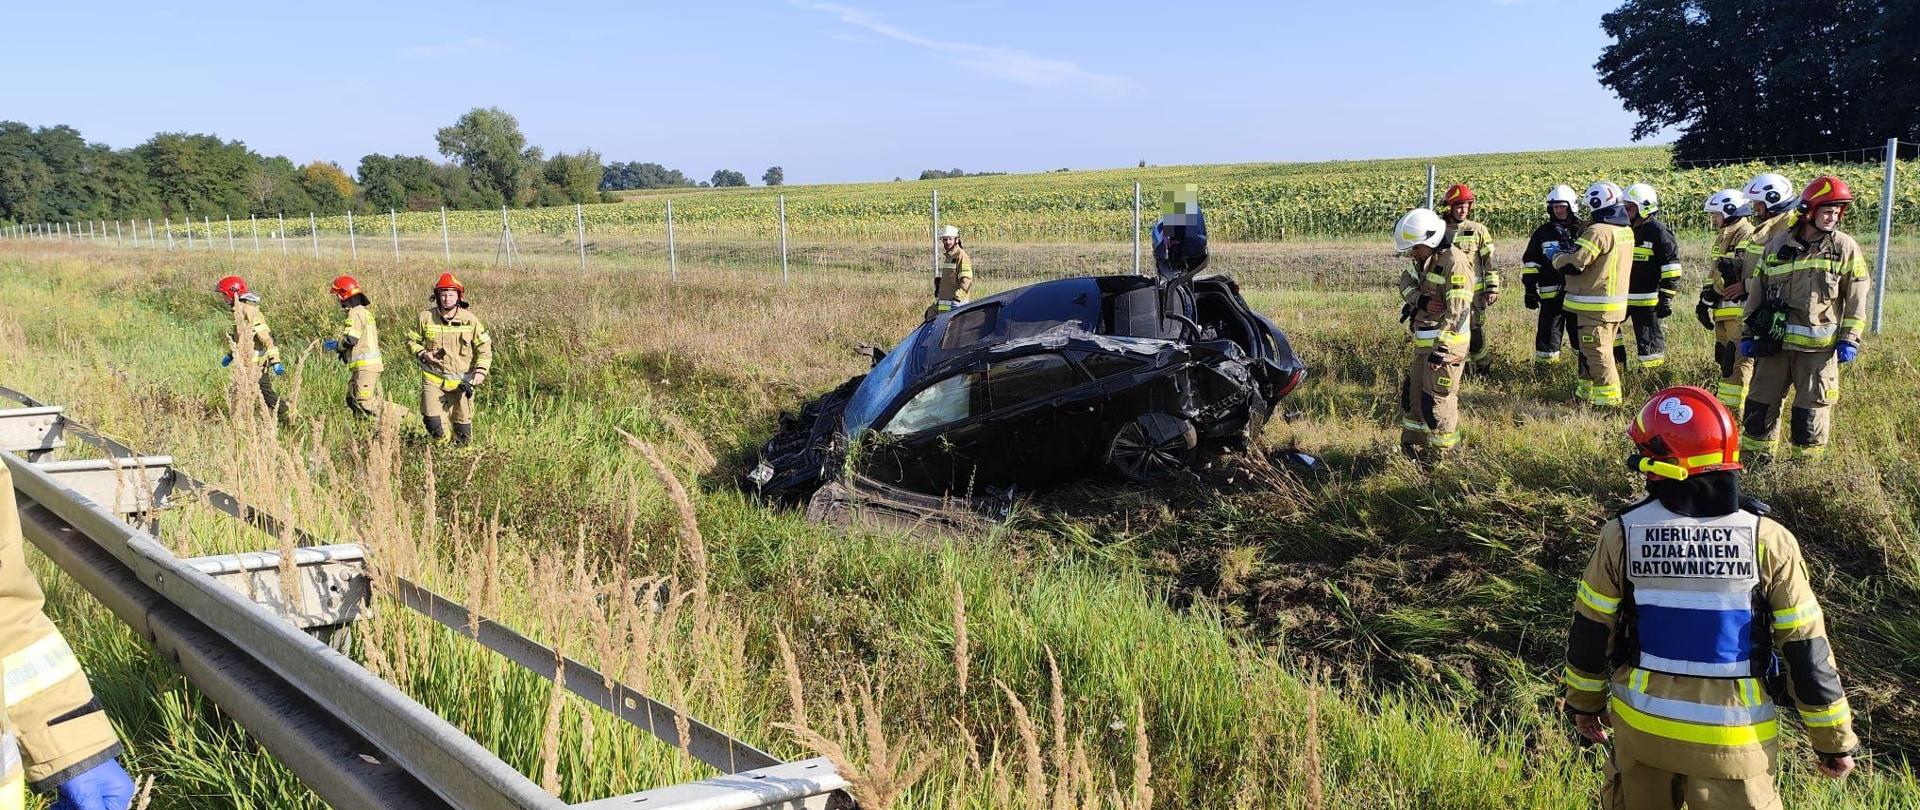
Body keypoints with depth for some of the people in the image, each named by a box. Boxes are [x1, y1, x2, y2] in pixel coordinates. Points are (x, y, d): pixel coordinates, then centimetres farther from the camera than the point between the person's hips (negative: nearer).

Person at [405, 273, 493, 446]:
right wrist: (423, 354, -10)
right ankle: (441, 444, 15)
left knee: (463, 422, 7)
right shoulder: (426, 317, -2)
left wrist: (481, 370, -11)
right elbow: (411, 340, 10)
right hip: (433, 378, 0)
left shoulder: (469, 319, -3)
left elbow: (484, 346, 2)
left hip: (461, 379, 0)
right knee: (432, 419, -12)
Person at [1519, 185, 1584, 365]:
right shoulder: (1543, 232, 6)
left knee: (1581, 334, 7)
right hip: (1551, 293, 0)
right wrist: (1530, 290, -1)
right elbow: (1530, 262, 6)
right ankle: (1544, 367, 7)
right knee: (1548, 333, 1)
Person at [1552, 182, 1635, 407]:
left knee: (1596, 351, -4)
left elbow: (1573, 264, -20)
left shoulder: (1598, 231, -20)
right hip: (1617, 302, 9)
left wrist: (1557, 258, 0)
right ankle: (1587, 391, 28)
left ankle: (1607, 396, -4)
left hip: (1594, 305, -9)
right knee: (1592, 349, 19)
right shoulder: (1626, 231, 10)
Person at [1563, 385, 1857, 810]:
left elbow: (1591, 631, -1)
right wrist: (1833, 738, 4)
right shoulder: (1769, 541, -14)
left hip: (1643, 724, 1)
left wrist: (1584, 700, 15)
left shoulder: (1622, 536, -12)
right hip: (1733, 740, -1)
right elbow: (1806, 648, -9)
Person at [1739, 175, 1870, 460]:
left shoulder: (1845, 248, 0)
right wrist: (1748, 333, 8)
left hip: (1818, 346, -2)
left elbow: (1857, 297, 1)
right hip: (1774, 343, 3)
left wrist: (1849, 339, -7)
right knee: (1760, 404, 8)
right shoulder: (1778, 243, 5)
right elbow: (1756, 290, 10)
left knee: (1811, 412, 3)